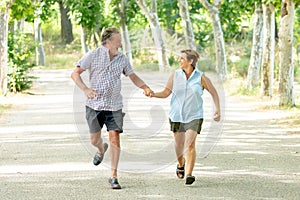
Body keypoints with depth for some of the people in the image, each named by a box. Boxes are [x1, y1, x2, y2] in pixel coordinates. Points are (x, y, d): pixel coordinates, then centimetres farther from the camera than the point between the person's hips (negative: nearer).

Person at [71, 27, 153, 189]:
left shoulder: (122, 58, 6)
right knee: (95, 139, 6)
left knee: (115, 139, -9)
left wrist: (145, 87, -4)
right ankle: (101, 149, 46)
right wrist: (85, 89, -24)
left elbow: (133, 76, 16)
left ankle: (114, 176, -3)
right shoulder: (93, 55, -5)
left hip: (114, 106, 1)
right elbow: (75, 74, -6)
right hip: (94, 104, -1)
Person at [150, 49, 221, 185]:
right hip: (177, 115, 3)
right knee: (179, 144, 14)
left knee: (190, 144, -16)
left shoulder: (201, 78, -8)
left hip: (194, 116, -3)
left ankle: (189, 174, -20)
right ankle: (181, 164, 45)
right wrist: (153, 94, -16)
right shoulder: (175, 75, -2)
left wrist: (218, 110, 0)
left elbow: (214, 93, 4)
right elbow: (166, 92, 1)